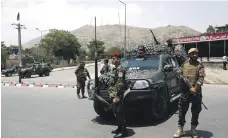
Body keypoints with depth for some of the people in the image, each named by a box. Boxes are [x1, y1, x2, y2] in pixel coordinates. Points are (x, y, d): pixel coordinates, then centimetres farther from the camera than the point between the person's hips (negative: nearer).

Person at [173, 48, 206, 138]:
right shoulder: (184, 64, 10)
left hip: (196, 92, -1)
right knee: (182, 111, 4)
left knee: (196, 111, 7)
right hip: (185, 91, 2)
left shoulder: (200, 66, 1)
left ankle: (193, 130, 22)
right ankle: (180, 129, 15)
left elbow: (201, 78, -10)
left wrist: (195, 88, -24)